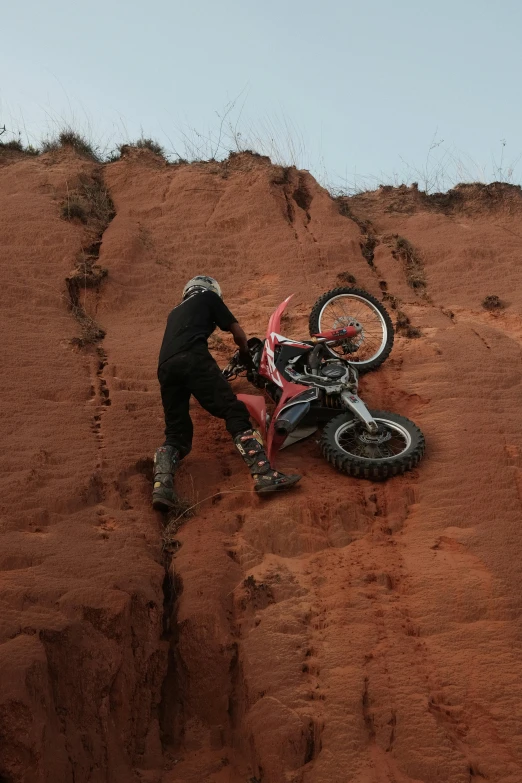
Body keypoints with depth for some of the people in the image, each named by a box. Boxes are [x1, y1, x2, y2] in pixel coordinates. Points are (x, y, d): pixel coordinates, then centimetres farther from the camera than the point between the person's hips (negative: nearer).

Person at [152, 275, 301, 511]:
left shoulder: (175, 312, 43)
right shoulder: (209, 297, 27)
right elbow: (238, 333, 26)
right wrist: (246, 354, 48)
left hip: (165, 367, 6)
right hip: (193, 359, -6)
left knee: (176, 433, 8)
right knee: (234, 411, -9)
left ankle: (161, 486, -19)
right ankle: (264, 474, -25)